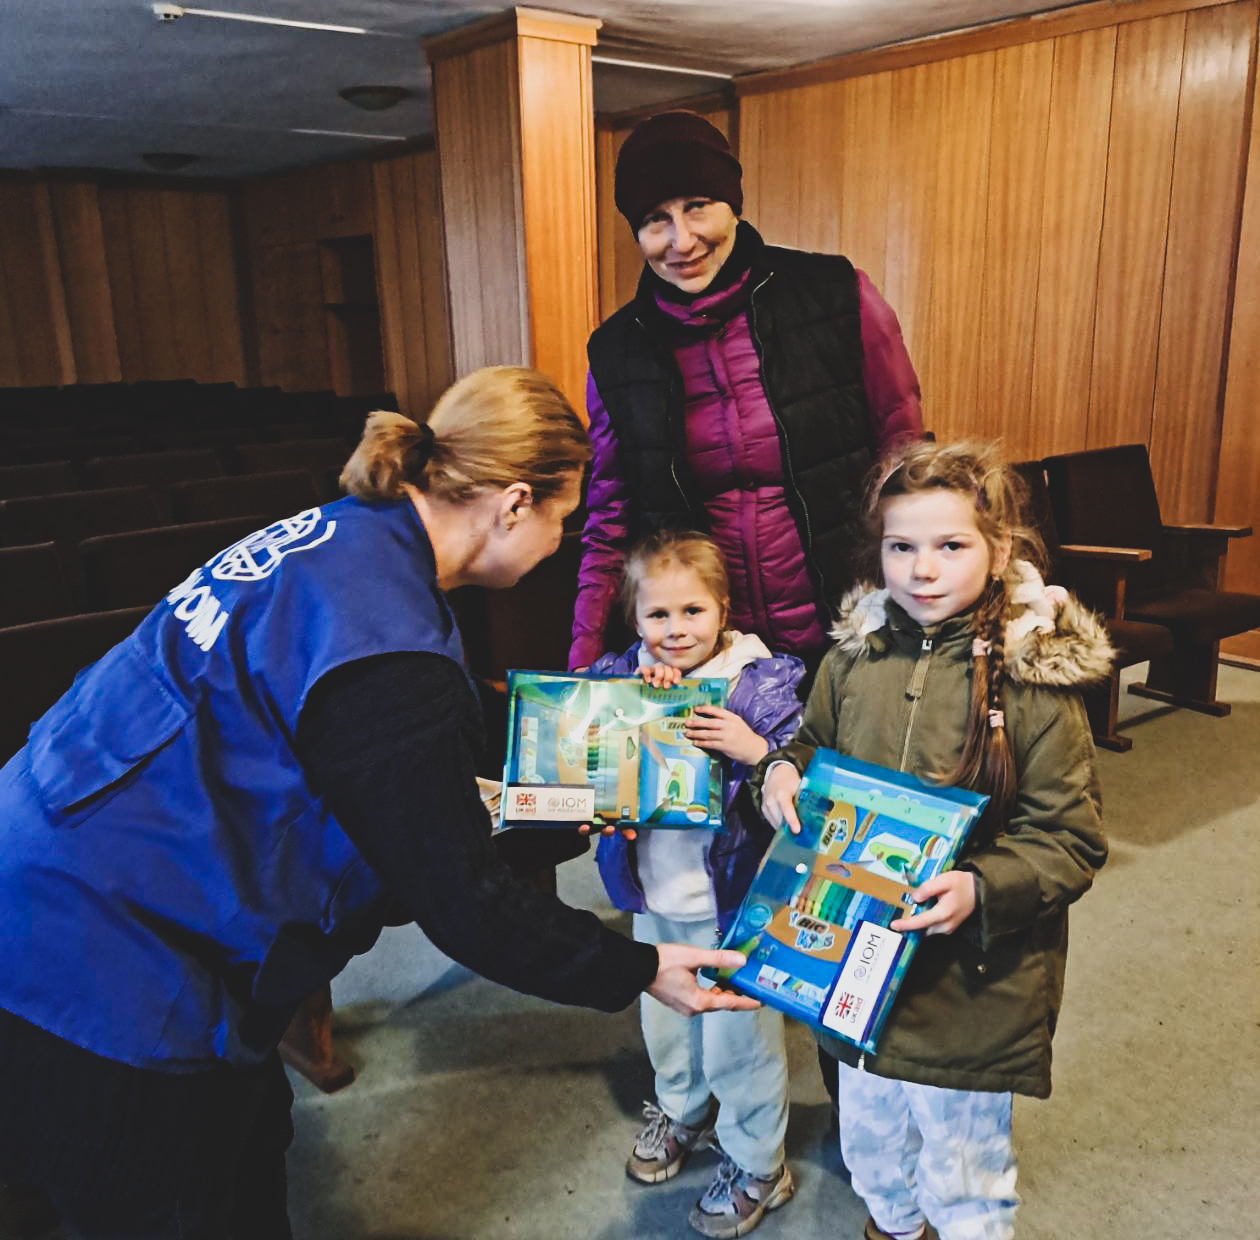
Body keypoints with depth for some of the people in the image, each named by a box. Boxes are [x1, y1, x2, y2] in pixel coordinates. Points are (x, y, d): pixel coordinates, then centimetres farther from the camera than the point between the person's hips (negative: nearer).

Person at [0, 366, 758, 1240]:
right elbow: (463, 905, -17)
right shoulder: (390, 662, -27)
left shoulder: (338, 534, 0)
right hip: (100, 993, -8)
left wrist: (461, 799, 25)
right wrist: (639, 971, -6)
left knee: (252, 1141, 25)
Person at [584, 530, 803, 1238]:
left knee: (738, 1035, 11)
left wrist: (755, 750, -32)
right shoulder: (620, 678, -4)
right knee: (663, 1018, 26)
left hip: (733, 898, -4)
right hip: (656, 897, 5)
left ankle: (757, 1166, 36)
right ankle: (680, 1110, 55)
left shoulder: (764, 681, -15)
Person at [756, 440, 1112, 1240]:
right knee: (869, 1140, 27)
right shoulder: (855, 656, -4)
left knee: (965, 1176, 16)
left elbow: (1072, 842, -13)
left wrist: (982, 888, -28)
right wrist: (782, 770, -8)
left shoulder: (1035, 681, -17)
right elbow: (814, 743, 13)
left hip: (974, 980, -4)